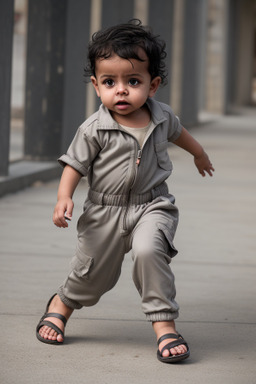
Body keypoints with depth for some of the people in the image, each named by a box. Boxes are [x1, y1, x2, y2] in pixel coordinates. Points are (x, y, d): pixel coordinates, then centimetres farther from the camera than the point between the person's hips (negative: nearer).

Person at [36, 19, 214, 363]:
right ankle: (62, 303, 44)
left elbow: (177, 132, 20)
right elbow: (75, 165, -9)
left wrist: (200, 154, 38)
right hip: (105, 211, -1)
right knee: (92, 273, 10)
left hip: (152, 206, 1)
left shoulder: (162, 116, -3)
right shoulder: (94, 129, -14)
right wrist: (64, 198, -27)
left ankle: (163, 322, -16)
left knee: (149, 250, -28)